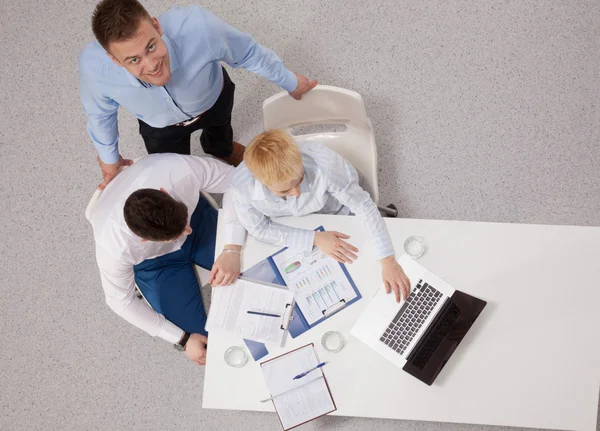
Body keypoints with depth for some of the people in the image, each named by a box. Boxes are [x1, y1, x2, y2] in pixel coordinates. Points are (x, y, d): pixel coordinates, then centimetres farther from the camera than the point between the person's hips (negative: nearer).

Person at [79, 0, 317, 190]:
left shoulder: (197, 27, -49)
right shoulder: (93, 66, -41)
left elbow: (248, 53, -26)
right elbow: (100, 113, -16)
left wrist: (290, 82, -8)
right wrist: (108, 157, 3)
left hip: (214, 99, 0)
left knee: (220, 130, 34)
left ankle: (222, 150, 73)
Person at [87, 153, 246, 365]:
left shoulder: (181, 170, -41)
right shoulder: (114, 248, -39)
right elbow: (121, 301, -19)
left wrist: (232, 250, -33)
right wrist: (182, 340, -15)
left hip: (196, 215, 2)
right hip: (153, 261, -2)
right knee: (198, 336, -6)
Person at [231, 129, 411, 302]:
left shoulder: (323, 166, -46)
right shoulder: (242, 185, -39)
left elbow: (364, 206, -32)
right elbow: (260, 228, -22)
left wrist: (388, 262, -36)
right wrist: (314, 238, -30)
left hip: (335, 214, -1)